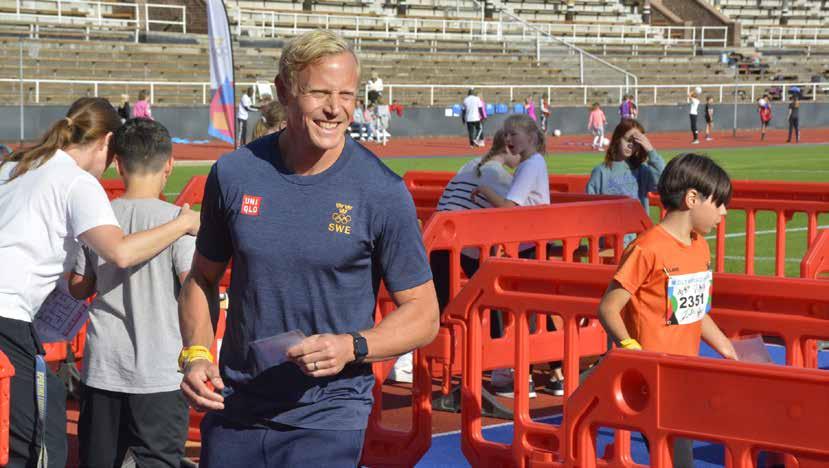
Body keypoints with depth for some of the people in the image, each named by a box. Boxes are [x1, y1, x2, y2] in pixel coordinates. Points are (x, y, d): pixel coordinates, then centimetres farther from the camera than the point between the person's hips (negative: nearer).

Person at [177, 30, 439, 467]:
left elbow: (423, 315, -3)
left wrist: (352, 347, -20)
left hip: (327, 419, -3)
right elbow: (203, 279, 13)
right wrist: (195, 355, -4)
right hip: (233, 413, 3)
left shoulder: (383, 192, -9)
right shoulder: (233, 173, -1)